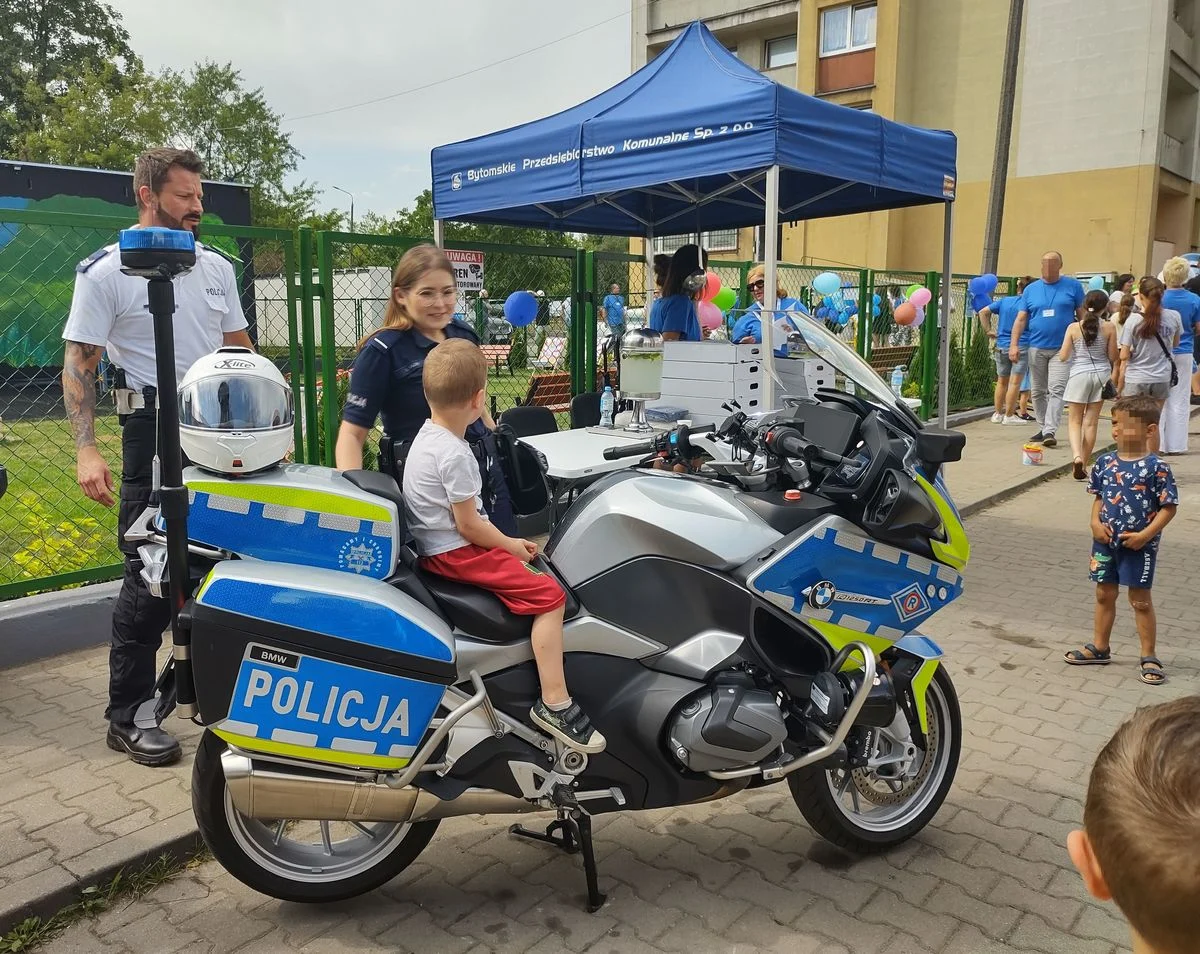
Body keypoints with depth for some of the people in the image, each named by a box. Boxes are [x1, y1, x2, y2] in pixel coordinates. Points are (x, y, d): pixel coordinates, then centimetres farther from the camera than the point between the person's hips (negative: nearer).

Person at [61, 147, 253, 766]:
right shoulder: (105, 271, -4)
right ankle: (126, 716, 8)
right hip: (154, 431, -5)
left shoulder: (216, 267, 12)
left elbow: (241, 349, 18)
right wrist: (86, 449, -16)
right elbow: (78, 364, -6)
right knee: (151, 574, -3)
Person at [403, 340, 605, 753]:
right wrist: (509, 544, -3)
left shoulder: (428, 435, 8)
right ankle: (553, 703, -15)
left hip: (437, 546, 11)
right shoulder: (454, 455, -23)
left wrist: (510, 541, 14)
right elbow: (468, 525, -19)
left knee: (534, 569, 22)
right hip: (455, 553, -11)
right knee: (549, 595, -17)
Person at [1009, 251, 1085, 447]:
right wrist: (1014, 345, -5)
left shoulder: (1073, 286, 1)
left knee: (1056, 389, -12)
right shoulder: (1031, 289, 7)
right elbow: (1021, 319, 4)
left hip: (1062, 348, -3)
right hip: (1036, 348, 3)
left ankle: (1050, 431, -16)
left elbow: (1082, 314, 5)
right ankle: (1043, 427, 23)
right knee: (1038, 391, 10)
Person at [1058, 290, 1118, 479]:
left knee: (1075, 421, 6)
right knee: (1091, 422, 7)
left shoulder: (1074, 328, -6)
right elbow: (1112, 356, 0)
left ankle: (1077, 456, -19)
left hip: (1079, 375, -1)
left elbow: (1063, 357, -4)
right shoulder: (1109, 328, -5)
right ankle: (1084, 465, 12)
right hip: (1101, 374, 1)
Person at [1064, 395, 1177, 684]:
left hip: (1139, 545, -5)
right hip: (1105, 542, 5)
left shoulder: (1156, 467, -13)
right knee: (1104, 595, 15)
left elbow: (1168, 507, -10)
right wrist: (1095, 523, -6)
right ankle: (1099, 648, 29)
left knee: (1140, 600, 5)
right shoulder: (1105, 462, 0)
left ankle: (1149, 657, 18)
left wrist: (1144, 535, -18)